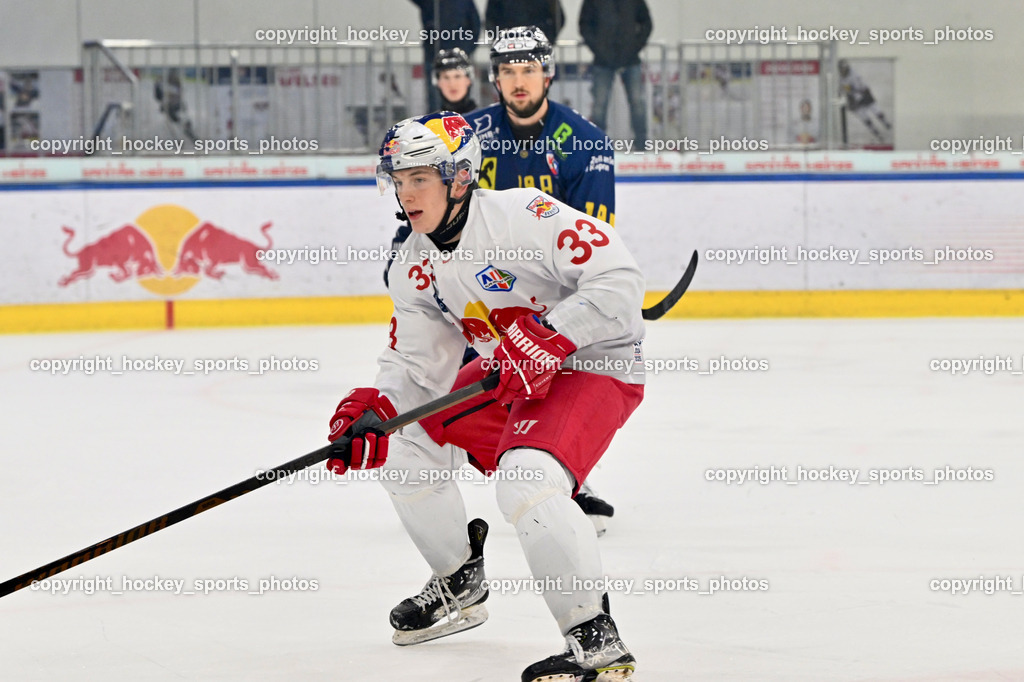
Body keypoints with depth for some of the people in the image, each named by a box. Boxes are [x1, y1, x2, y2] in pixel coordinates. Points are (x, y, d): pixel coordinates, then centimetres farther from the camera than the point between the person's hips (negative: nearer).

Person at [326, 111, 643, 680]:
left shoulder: (523, 216, -25)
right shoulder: (415, 266, 1)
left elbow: (619, 280, -29)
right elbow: (417, 366, 3)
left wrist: (549, 339, -34)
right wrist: (375, 411, -17)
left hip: (593, 363, -9)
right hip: (507, 372, 9)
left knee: (525, 479, -32)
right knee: (406, 446, 11)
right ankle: (460, 587, 30)